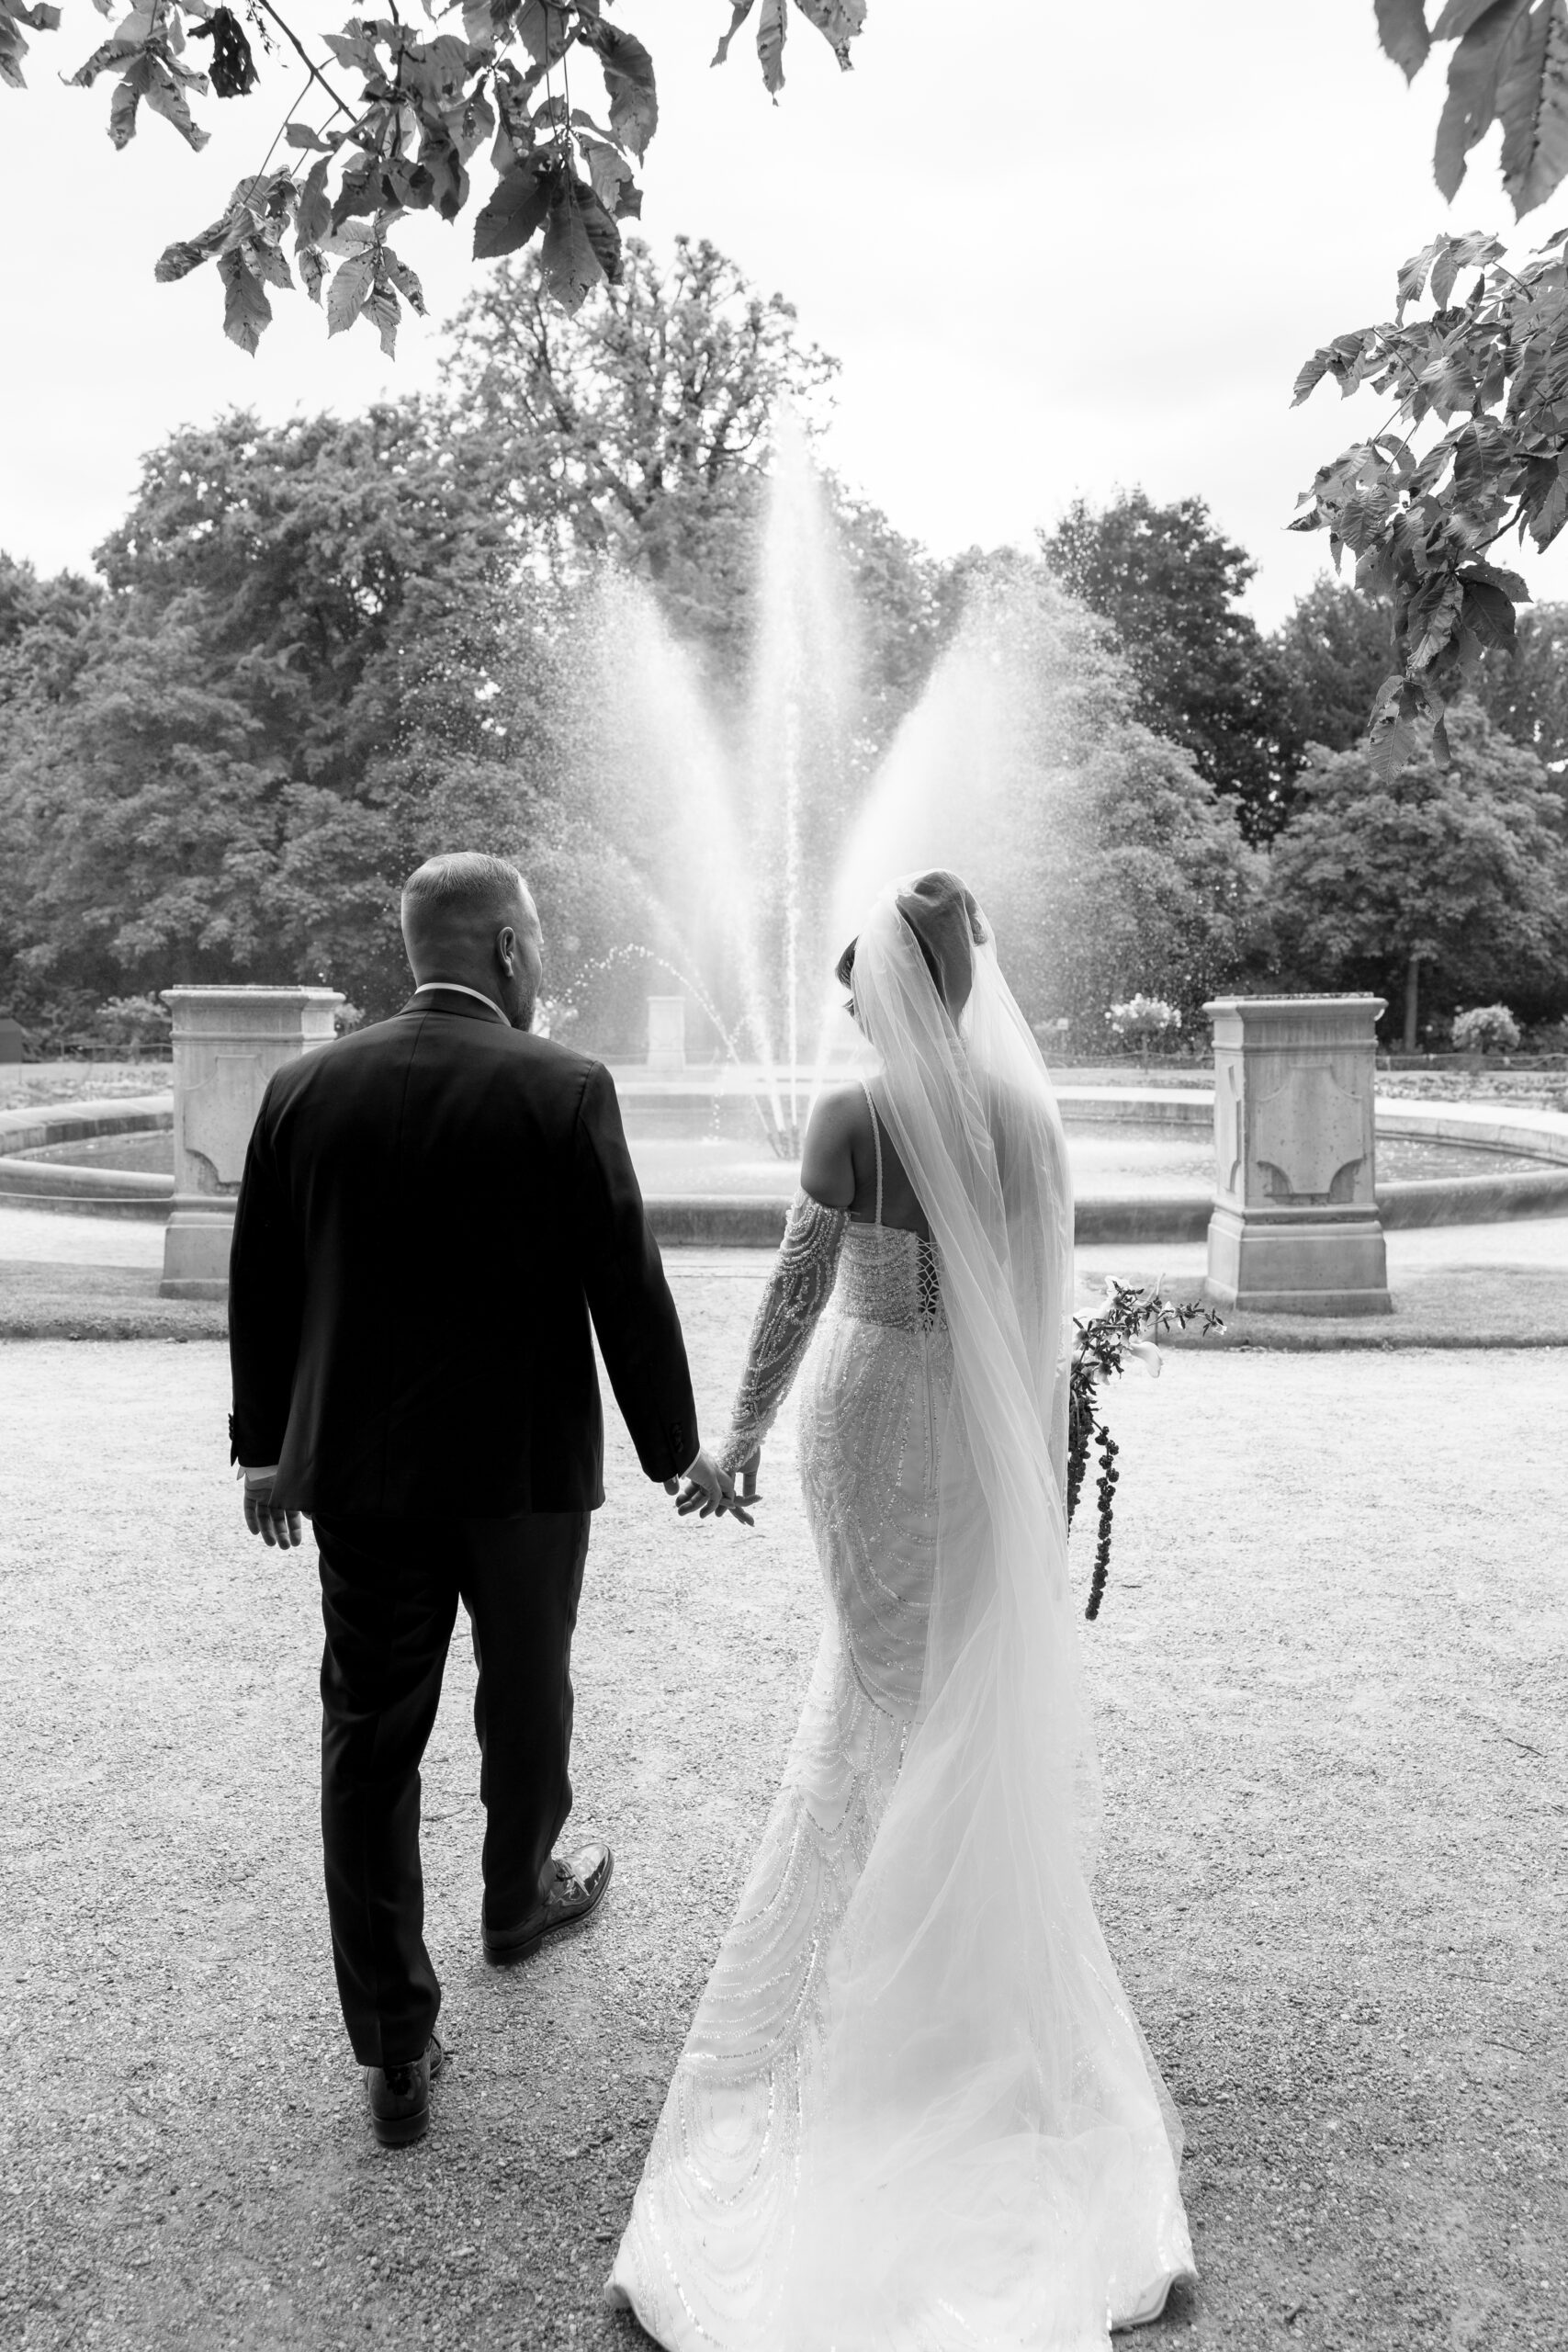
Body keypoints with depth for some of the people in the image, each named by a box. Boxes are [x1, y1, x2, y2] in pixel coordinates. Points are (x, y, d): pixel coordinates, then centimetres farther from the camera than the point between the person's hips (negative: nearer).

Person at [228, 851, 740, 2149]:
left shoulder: (306, 1088, -1)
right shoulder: (564, 1089, -13)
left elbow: (260, 1288, 5)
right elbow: (628, 1285, -11)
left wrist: (266, 1446, 17)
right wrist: (677, 1449, 1)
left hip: (356, 1469, 3)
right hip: (527, 1465, -2)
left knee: (369, 1741, 9)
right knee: (525, 1699, 22)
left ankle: (396, 2051, 15)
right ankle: (518, 1896, 46)